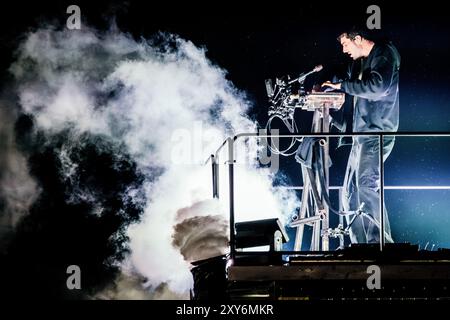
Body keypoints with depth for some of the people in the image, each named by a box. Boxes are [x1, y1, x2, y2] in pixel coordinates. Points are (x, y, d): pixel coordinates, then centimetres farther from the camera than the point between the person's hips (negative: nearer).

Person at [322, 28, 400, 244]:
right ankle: (361, 243, 10)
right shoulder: (360, 62, 20)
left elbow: (378, 87, -23)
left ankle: (381, 242, -21)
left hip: (377, 133, -10)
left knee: (366, 185, -21)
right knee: (351, 192, 7)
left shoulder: (384, 54, -7)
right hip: (362, 134, 10)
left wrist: (342, 86, -16)